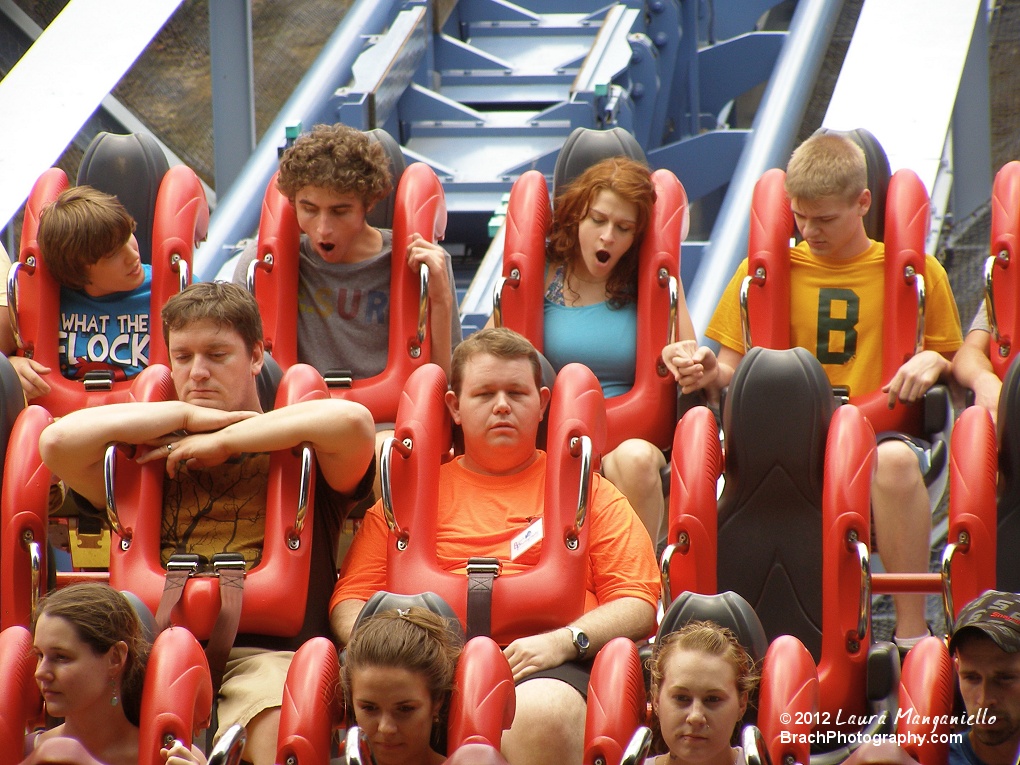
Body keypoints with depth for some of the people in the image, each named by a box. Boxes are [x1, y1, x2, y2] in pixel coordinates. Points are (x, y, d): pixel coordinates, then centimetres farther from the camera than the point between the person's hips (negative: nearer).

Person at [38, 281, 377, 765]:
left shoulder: (294, 449, 16)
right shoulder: (150, 457, 24)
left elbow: (351, 420, -9)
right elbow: (59, 441, 4)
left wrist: (223, 441, 1)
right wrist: (193, 416, 10)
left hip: (268, 649, -2)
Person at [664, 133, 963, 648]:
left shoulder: (916, 272, 12)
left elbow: (951, 361, 18)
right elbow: (732, 367, 14)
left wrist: (931, 362, -6)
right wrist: (709, 372, -9)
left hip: (874, 436, -1)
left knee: (897, 460, -41)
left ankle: (911, 633, -32)